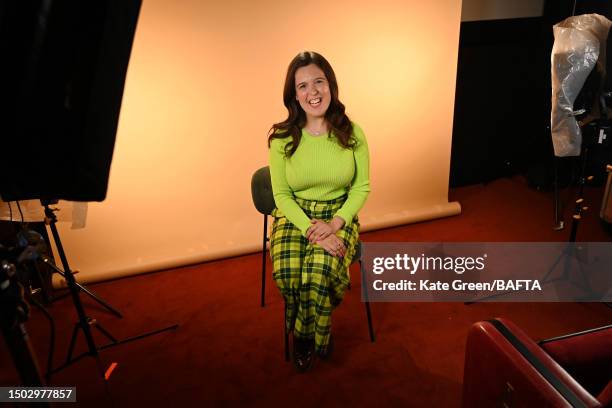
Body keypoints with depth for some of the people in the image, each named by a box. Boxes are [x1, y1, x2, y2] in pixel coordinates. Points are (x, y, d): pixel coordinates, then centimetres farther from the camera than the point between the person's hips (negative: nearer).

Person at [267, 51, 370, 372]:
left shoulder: (352, 134, -5)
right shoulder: (282, 138, -7)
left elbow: (362, 187, 0)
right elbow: (281, 194, -5)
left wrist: (336, 222, -16)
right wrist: (312, 230, -19)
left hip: (339, 215, 0)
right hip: (293, 215, 1)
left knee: (320, 269, -30)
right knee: (287, 273, -28)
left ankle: (306, 334, 5)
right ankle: (315, 335, 6)